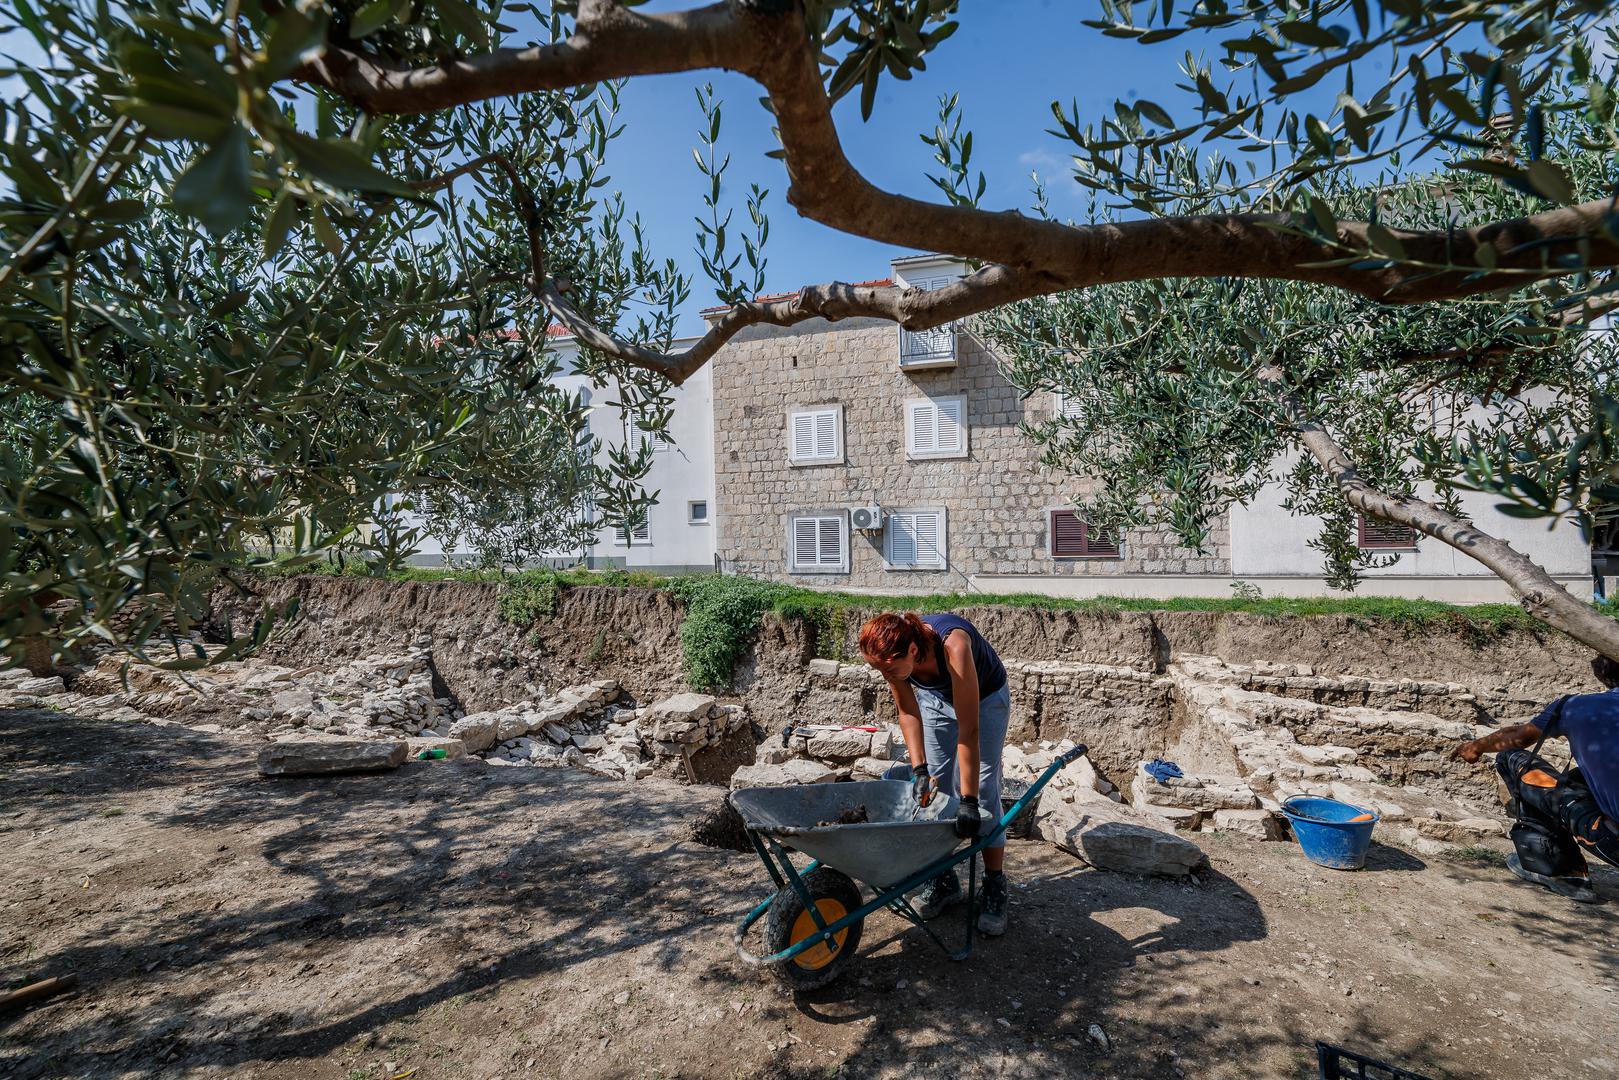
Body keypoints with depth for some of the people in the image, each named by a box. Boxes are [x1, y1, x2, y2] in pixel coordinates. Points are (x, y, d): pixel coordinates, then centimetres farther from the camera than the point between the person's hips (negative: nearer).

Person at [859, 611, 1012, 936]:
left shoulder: (952, 645, -44)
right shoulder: (894, 654, -30)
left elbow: (968, 729, -40)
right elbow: (908, 712, -15)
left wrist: (969, 799, -39)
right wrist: (919, 768, -25)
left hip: (985, 698, -4)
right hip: (936, 698, 4)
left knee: (984, 792, -7)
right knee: (934, 790, 4)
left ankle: (995, 888, 7)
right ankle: (944, 881, 19)